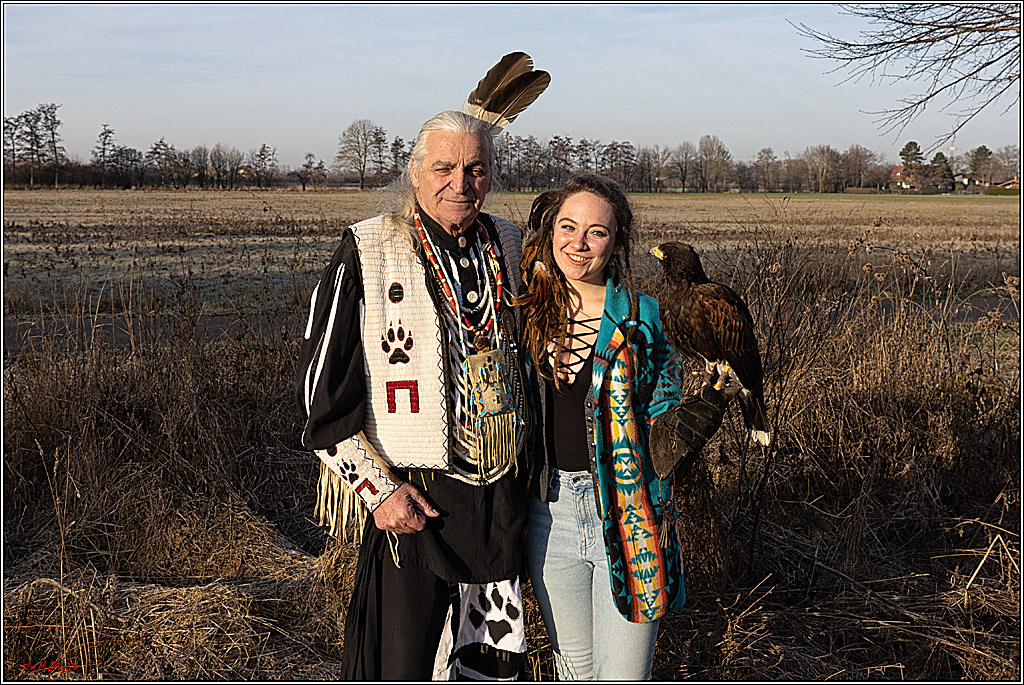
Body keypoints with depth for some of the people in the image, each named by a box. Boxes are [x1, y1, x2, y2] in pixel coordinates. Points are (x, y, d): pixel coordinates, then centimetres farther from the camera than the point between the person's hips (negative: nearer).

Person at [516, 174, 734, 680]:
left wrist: (693, 421, -24)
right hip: (550, 514, 3)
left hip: (626, 516, -3)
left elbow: (660, 426, -3)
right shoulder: (530, 314, 2)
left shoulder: (644, 319, -7)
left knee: (622, 675, 3)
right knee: (574, 665, 18)